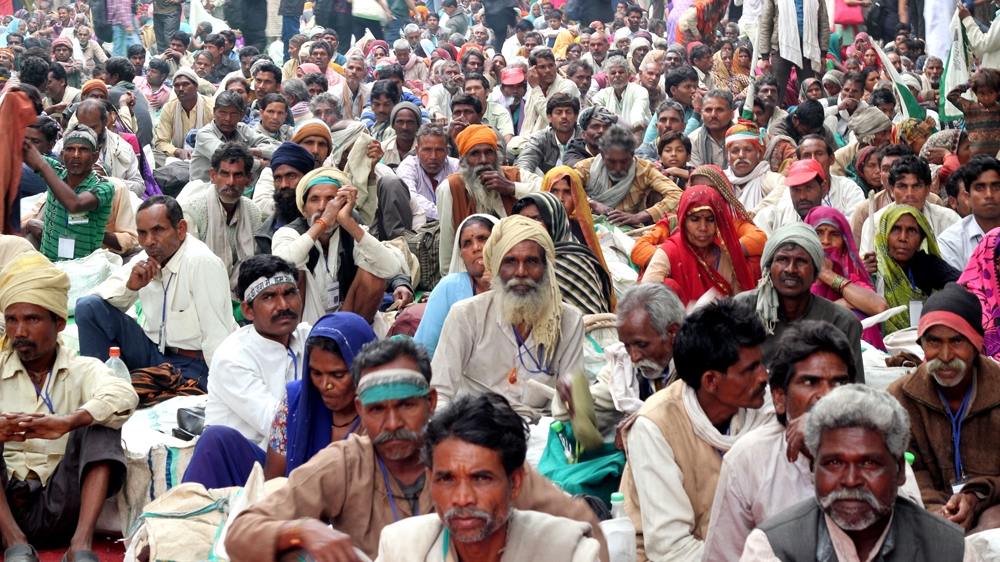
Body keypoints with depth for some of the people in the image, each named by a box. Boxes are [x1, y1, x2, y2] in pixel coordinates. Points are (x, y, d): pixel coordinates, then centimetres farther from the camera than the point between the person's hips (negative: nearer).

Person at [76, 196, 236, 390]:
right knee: (88, 306, -5)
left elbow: (216, 339, -24)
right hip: (152, 351, 7)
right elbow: (99, 295, 4)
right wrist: (129, 286, -16)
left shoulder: (202, 263, -19)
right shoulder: (145, 259, 3)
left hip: (192, 366, -7)